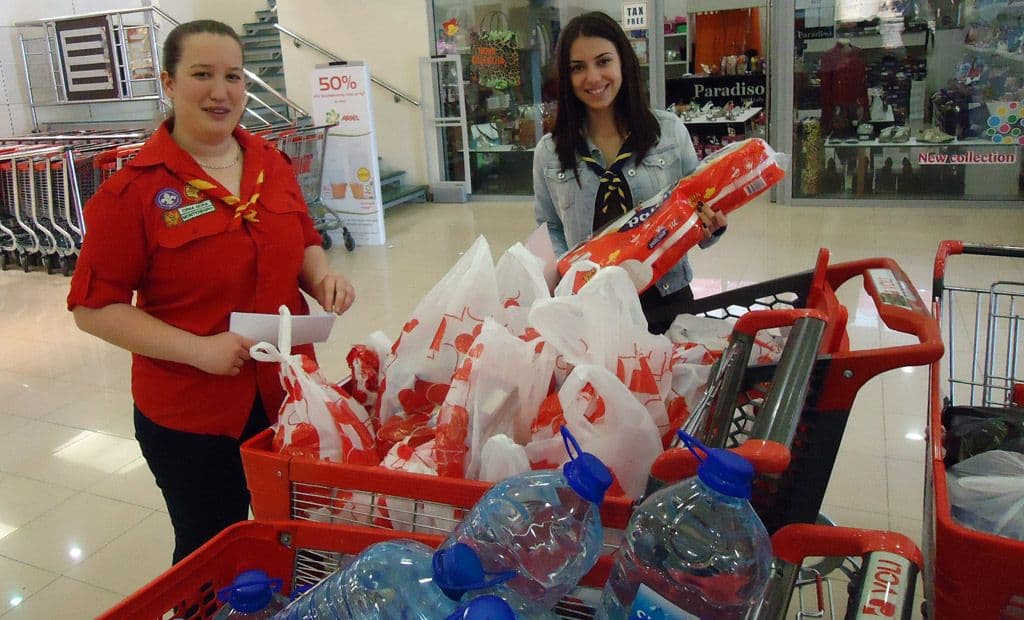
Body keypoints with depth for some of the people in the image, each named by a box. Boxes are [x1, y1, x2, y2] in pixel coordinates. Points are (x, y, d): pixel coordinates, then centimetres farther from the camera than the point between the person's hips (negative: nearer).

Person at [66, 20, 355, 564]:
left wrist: (321, 275, -7)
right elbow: (93, 308, -12)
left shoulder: (271, 163, 2)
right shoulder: (133, 190, -14)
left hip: (288, 393, 5)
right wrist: (198, 348, -22)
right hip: (189, 414, -4)